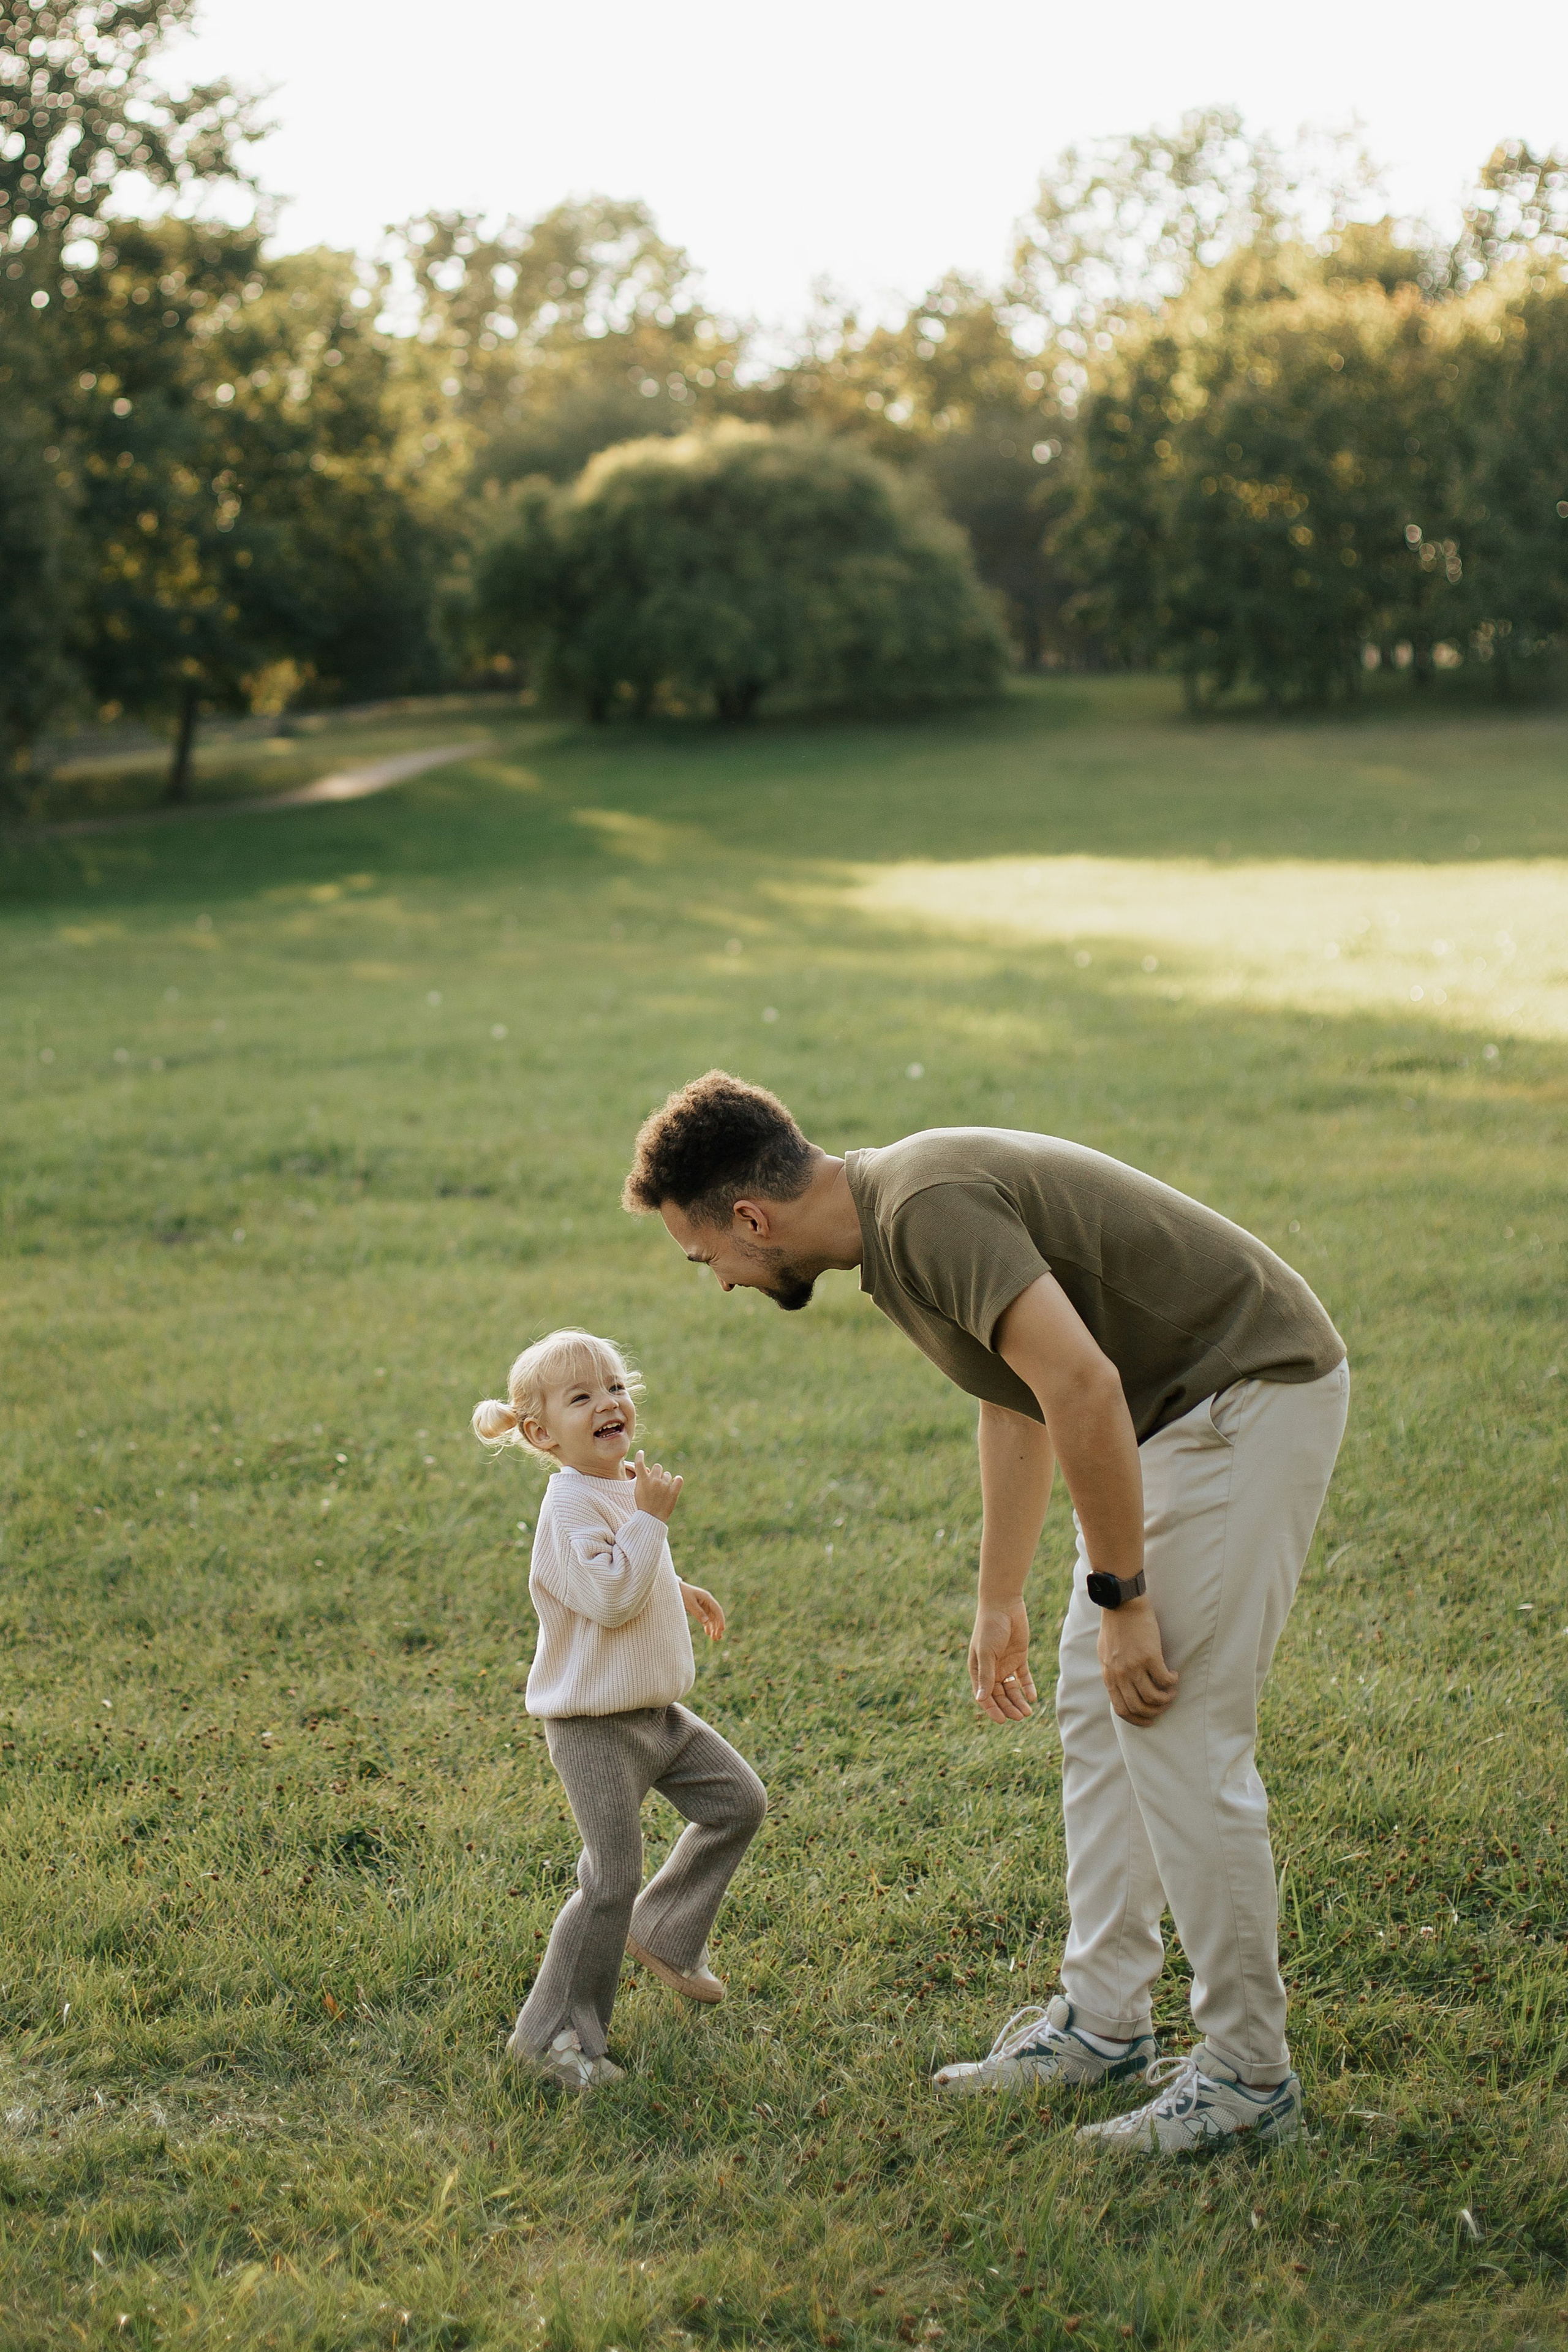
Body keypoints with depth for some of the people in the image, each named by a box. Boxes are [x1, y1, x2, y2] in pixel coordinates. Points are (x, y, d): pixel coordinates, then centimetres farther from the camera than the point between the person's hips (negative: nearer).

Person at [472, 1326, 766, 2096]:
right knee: (612, 1880, -9)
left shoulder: (626, 1486, 10)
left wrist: (676, 1592, 23)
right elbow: (609, 1597, -30)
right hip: (595, 1726, -9)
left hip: (658, 1712, 9)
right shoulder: (572, 1502, -20)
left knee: (739, 1801, 13)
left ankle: (663, 1931, 29)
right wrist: (651, 1518, -27)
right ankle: (552, 2033, 3)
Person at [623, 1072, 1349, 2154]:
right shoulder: (898, 1215, 9)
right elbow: (1020, 1400, 22)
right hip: (1179, 1406, 10)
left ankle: (1248, 2074, 4)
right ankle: (1104, 2018, 23)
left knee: (1179, 1730, -7)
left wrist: (1120, 1599, -21)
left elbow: (1082, 1389, -31)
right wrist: (1000, 1604, 28)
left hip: (1252, 1396, -10)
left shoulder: (931, 1212, -24)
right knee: (1096, 1710, 13)